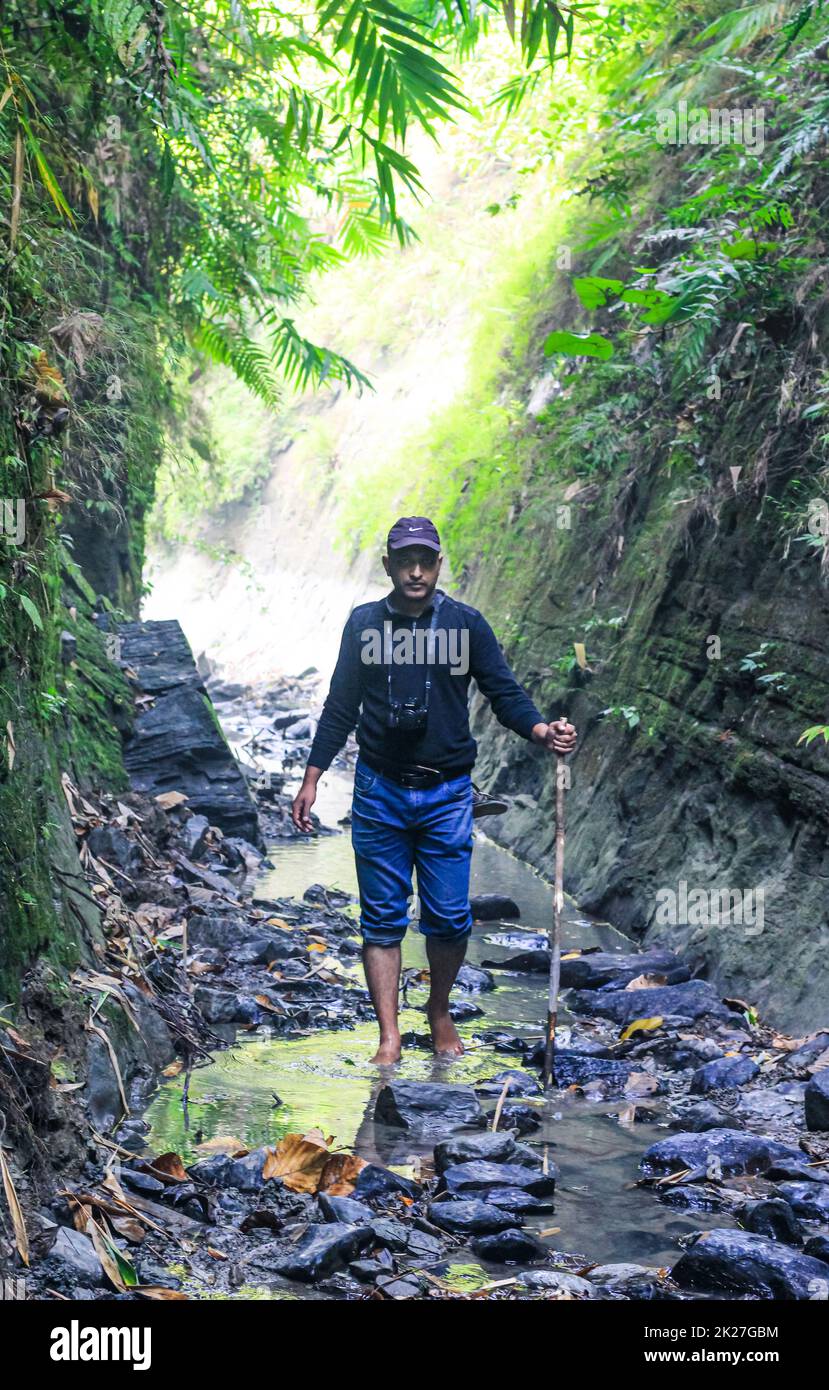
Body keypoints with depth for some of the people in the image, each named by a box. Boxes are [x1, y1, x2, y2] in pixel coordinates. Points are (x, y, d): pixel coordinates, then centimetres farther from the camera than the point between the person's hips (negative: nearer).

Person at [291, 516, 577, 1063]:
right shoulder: (365, 623, 5)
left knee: (450, 917, 1)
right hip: (379, 793, 1)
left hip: (447, 795, -1)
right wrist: (311, 779, 8)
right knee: (383, 918, 2)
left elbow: (505, 692, 0)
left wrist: (542, 730, -20)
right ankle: (389, 1037, 9)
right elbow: (341, 707, 10)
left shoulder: (466, 624, 1)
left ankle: (441, 1013, 26)